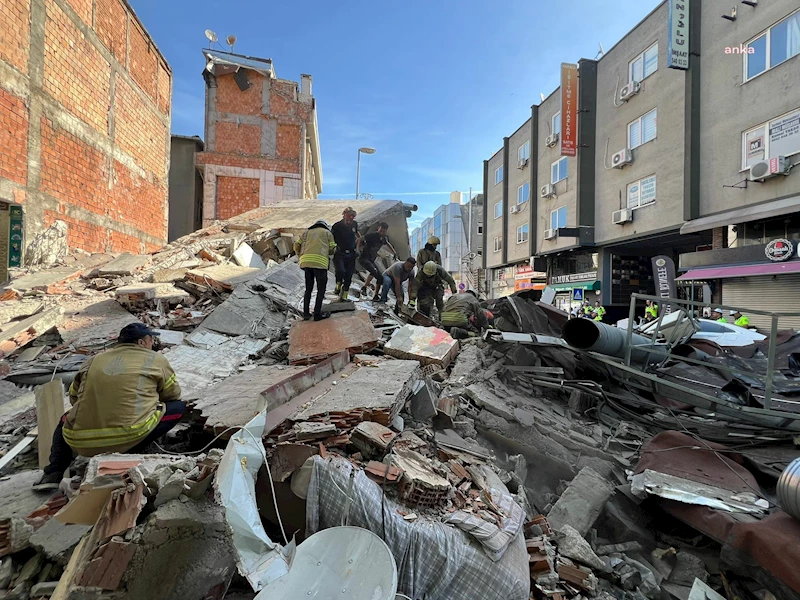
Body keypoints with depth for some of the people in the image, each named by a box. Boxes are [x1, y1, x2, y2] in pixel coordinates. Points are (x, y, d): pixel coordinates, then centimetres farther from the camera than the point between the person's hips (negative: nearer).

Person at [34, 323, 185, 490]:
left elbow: (73, 397, 24)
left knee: (66, 419, 37)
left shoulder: (93, 361, 17)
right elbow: (173, 394, 13)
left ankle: (54, 473, 18)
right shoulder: (156, 360, 5)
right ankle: (127, 455, 2)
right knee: (179, 407, 9)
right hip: (128, 438, -5)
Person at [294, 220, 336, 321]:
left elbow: (296, 245, 17)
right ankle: (317, 314, 2)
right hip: (320, 262, -4)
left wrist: (301, 256, 28)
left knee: (308, 289, 15)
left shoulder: (307, 232, 26)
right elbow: (332, 250, 10)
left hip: (306, 262, 4)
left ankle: (306, 313, 15)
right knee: (321, 289, 5)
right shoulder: (328, 232, 19)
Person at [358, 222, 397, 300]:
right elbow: (360, 240, -18)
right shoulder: (372, 235, -15)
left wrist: (395, 253, 25)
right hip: (364, 258, -8)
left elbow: (388, 244, 29)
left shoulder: (384, 238, 7)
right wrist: (360, 250, -27)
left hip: (371, 260, 8)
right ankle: (364, 288, -17)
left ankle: (376, 296, 21)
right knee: (374, 271, -30)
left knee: (380, 277, 13)